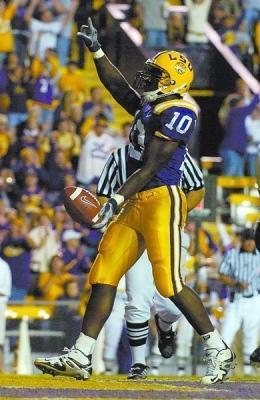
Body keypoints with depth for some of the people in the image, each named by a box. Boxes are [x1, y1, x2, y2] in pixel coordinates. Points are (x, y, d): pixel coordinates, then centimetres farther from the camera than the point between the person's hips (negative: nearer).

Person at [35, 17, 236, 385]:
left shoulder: (177, 112, -12)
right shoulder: (148, 107, 15)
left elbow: (151, 167, -18)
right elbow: (117, 86, 31)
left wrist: (117, 199, -22)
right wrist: (96, 50, 26)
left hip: (162, 200, -9)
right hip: (136, 203, 9)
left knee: (169, 283, -11)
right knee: (104, 275, 4)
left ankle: (219, 353, -1)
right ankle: (80, 358, 4)